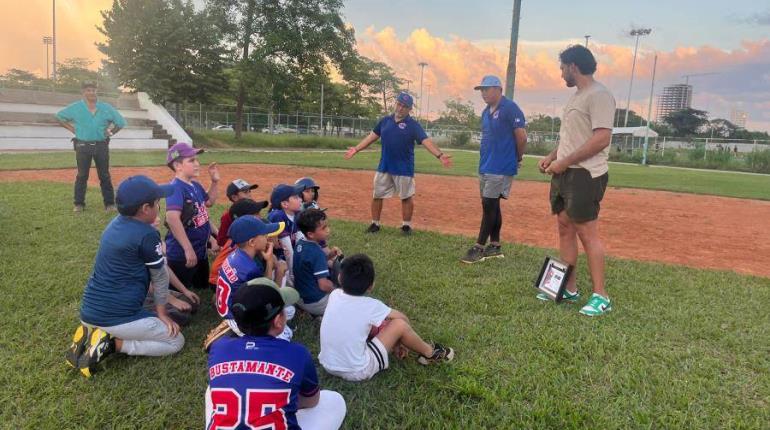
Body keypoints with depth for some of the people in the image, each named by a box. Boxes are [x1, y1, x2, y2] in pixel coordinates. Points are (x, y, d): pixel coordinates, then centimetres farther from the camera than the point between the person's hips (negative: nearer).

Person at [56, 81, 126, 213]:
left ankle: (109, 203, 9)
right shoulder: (76, 107, 2)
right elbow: (59, 116, 14)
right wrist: (72, 129, 5)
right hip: (83, 146, 0)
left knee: (105, 176, 4)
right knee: (82, 176, 6)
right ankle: (79, 204, 14)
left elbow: (121, 122, 10)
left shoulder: (106, 108, 4)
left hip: (101, 145, 0)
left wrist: (110, 133, 3)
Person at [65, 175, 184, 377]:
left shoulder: (115, 223, 8)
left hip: (89, 313, 8)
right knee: (176, 341, 7)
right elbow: (160, 275, -3)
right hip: (115, 318, -8)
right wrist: (161, 311, 13)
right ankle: (112, 343, -5)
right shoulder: (147, 235, -17)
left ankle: (91, 333, 10)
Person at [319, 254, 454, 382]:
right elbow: (403, 318, -1)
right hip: (357, 372, -6)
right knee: (400, 324, -6)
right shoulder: (370, 306, -17)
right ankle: (429, 353, 19)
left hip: (327, 365, 6)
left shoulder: (334, 295, -5)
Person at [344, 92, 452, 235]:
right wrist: (356, 149, 10)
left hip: (404, 169, -4)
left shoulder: (413, 124, -8)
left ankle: (406, 225, 22)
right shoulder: (385, 120, 6)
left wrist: (440, 155, -33)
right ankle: (375, 224, 23)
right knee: (377, 195, 9)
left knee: (407, 197, 6)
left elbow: (426, 141, -19)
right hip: (384, 167, 4)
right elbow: (372, 136, 14)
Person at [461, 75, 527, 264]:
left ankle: (479, 248, -2)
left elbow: (521, 136, -13)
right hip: (485, 166, 9)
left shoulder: (510, 108, -12)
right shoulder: (486, 112, 14)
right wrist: (485, 161, 12)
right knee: (492, 205, 11)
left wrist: (518, 158, -1)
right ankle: (495, 246, 19)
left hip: (501, 168, -9)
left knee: (489, 205, -7)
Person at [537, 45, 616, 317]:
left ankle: (600, 297, 3)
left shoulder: (598, 95, -13)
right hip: (564, 174, 10)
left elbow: (601, 139, -21)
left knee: (587, 233, -7)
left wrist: (564, 162, -20)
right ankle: (569, 289, 20)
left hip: (585, 175, -10)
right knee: (565, 228, 11)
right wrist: (552, 157, 11)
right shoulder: (576, 97, 18)